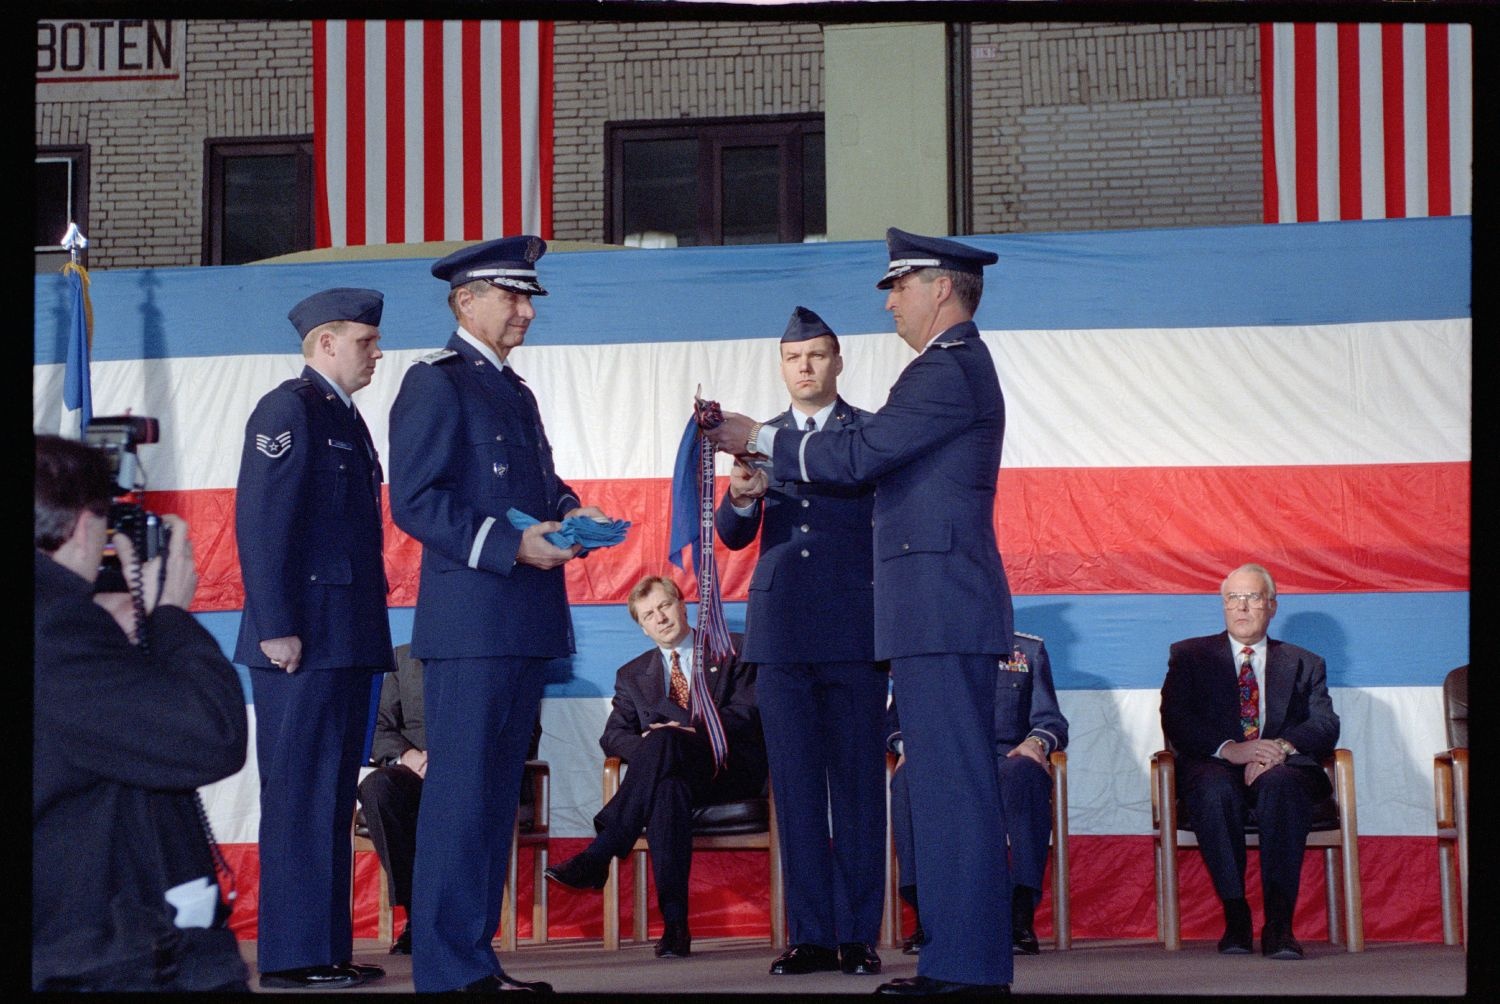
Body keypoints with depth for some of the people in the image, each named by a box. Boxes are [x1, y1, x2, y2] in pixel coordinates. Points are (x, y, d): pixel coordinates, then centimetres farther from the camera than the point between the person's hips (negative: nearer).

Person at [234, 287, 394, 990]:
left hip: (348, 641, 10)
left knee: (331, 796, 11)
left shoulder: (344, 418, 20)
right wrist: (277, 629, -21)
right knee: (299, 794, -8)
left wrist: (369, 630, 16)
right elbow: (260, 524, -16)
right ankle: (292, 957, -6)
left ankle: (328, 950, 15)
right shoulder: (289, 410, -8)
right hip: (305, 640, -10)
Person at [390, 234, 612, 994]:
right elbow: (415, 501, -14)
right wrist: (511, 545, -21)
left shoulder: (512, 390, 21)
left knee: (497, 791, 11)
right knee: (461, 789, -8)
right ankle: (448, 967, -6)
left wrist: (567, 511, 6)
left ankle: (476, 955, 17)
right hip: (470, 622, -9)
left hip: (525, 623, 9)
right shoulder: (435, 383, -7)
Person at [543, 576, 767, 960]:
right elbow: (613, 735, 11)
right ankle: (675, 925, -45)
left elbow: (745, 713, 0)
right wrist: (645, 749, -13)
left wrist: (693, 732, -17)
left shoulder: (733, 651, 14)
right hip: (668, 771, 3)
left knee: (664, 741, -36)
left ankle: (598, 856, -42)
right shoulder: (632, 675, 25)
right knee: (668, 786, -39)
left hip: (729, 768, -3)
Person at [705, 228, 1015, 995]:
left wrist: (762, 439, -3)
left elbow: (859, 454, -15)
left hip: (942, 608, -11)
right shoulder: (959, 366, 22)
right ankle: (959, 958, 13)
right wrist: (766, 472, 19)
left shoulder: (949, 369, -12)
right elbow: (880, 463, 22)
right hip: (940, 613, 11)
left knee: (953, 784, -10)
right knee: (948, 785, 10)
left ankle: (966, 964, -9)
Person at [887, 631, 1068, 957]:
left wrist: (1037, 742, -10)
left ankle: (1022, 915, -43)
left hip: (1005, 760, -1)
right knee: (908, 779, -35)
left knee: (1024, 775, -38)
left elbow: (1050, 719, 14)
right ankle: (924, 913, -38)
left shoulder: (1030, 649, 23)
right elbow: (895, 719, 14)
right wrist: (906, 744, -10)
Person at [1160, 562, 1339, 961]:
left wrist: (1281, 747, -17)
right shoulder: (1189, 655, 19)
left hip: (1282, 768, 0)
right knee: (1215, 788, -38)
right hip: (1214, 767, 0)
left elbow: (1325, 726, 5)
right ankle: (1235, 916, -33)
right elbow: (1176, 722, 3)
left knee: (1280, 783, -37)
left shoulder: (1304, 665, 22)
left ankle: (1279, 922, -43)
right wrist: (1229, 749, -16)